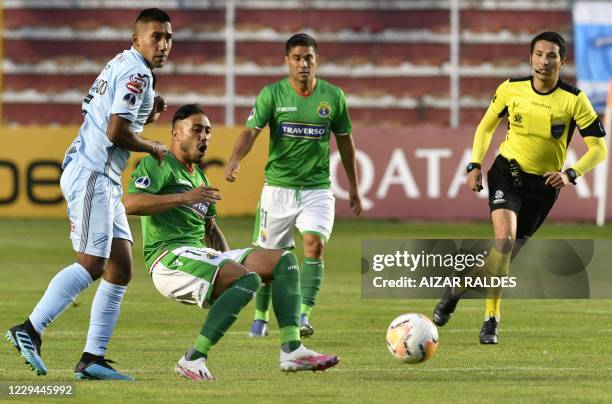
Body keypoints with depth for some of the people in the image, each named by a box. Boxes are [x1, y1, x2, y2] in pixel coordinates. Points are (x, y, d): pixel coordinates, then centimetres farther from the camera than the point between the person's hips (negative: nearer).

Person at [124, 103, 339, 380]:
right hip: (170, 257, -9)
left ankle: (292, 351, -11)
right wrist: (185, 197, -21)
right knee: (248, 279, -31)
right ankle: (192, 361, -30)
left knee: (284, 261, 0)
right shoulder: (158, 165, -1)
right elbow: (130, 203, -19)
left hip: (202, 256, 9)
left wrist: (229, 261, 16)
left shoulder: (199, 177, 27)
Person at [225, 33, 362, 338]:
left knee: (315, 244, -21)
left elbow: (344, 141, 12)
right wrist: (235, 160, -36)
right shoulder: (272, 94, -5)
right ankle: (260, 317, 24)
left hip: (317, 189, 0)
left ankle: (303, 315, -22)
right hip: (278, 186, 0)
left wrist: (353, 187, 16)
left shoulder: (333, 96, 1)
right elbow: (251, 130, -16)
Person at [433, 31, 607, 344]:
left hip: (544, 185, 1)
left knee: (507, 251, 6)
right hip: (508, 169, -1)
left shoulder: (574, 100, -12)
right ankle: (492, 317, -11)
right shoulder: (511, 89, -6)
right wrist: (475, 165, 0)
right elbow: (486, 126, 11)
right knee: (504, 238, -23)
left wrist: (571, 174, -25)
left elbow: (598, 148, -10)